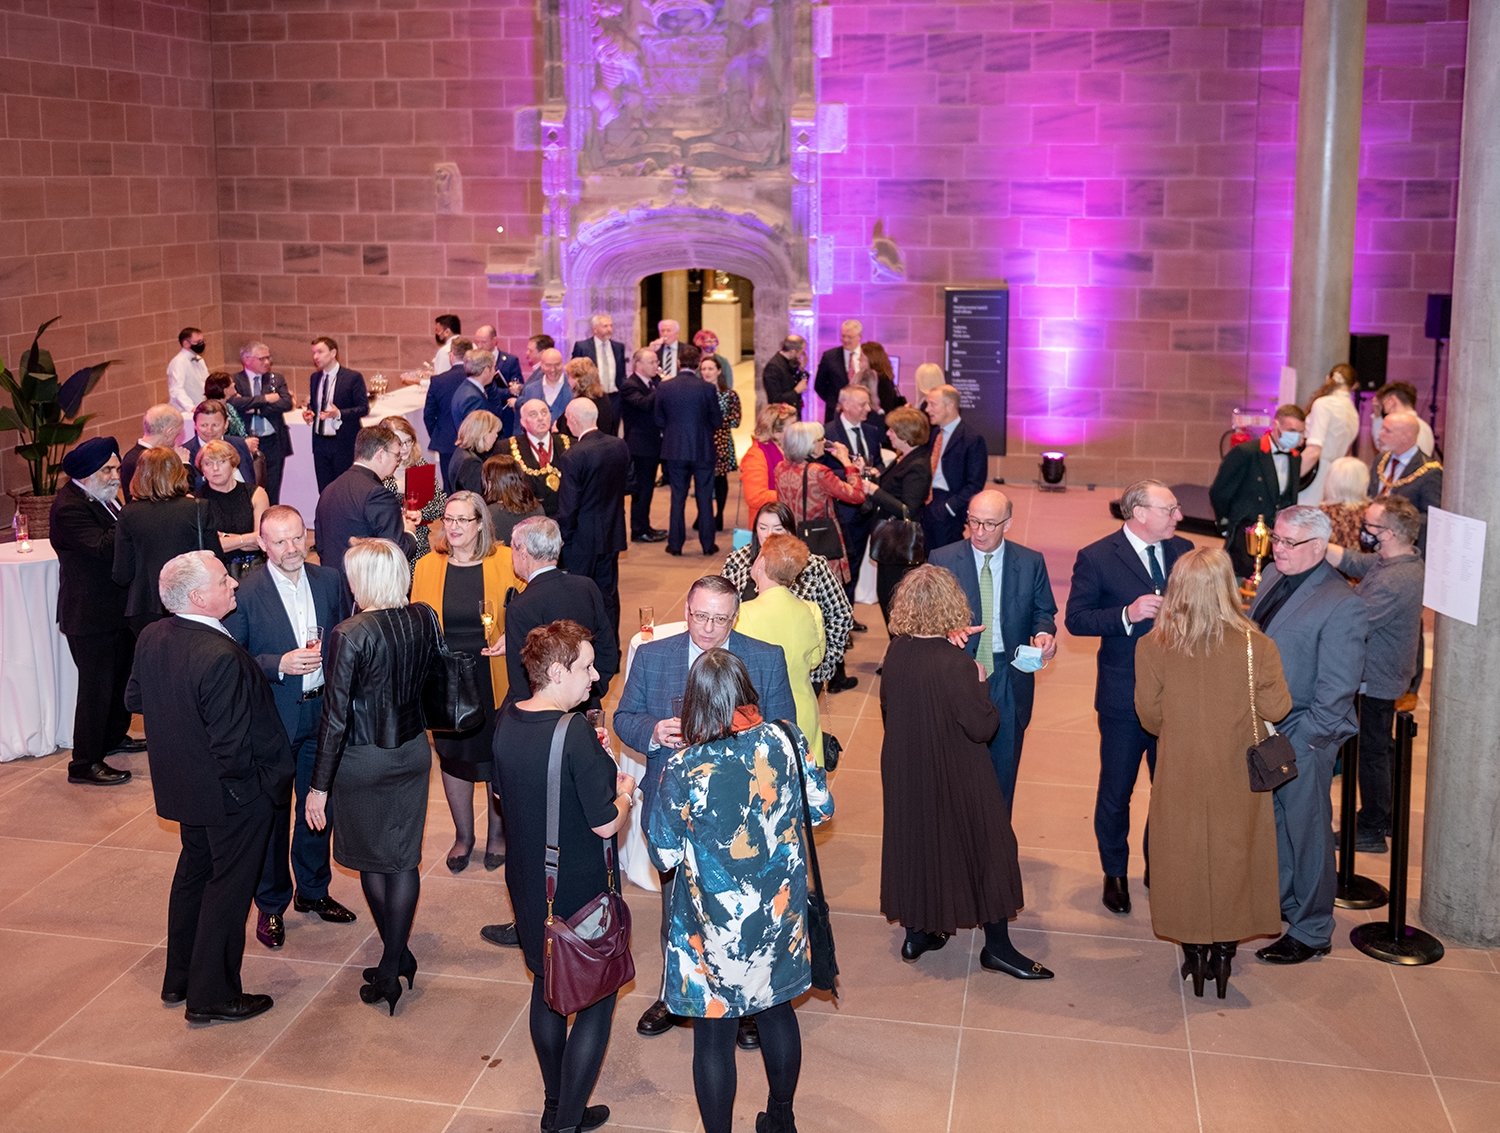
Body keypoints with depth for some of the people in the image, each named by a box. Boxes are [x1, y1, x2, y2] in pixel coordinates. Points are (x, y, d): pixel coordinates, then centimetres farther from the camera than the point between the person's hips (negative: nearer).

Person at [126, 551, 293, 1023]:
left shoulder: (151, 638, -7)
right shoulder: (221, 658, -33)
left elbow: (134, 699, 9)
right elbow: (232, 750, -29)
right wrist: (258, 776, -11)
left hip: (182, 785, 8)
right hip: (231, 791, -8)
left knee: (194, 869, 26)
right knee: (229, 886, 9)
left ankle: (178, 979, 39)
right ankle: (212, 996, 21)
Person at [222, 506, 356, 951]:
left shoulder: (329, 580, 1)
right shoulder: (245, 593, -13)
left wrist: (327, 649, -7)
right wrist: (280, 665, -23)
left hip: (323, 713, 4)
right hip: (273, 718, -4)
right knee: (273, 811, 8)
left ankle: (312, 890, 37)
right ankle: (270, 905, 25)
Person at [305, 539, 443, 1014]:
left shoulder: (349, 635, -23)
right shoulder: (424, 620, -9)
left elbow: (336, 716, -20)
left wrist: (320, 785, -13)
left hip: (363, 760, -4)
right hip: (412, 751, 4)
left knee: (372, 861, 16)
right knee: (404, 859, 12)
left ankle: (395, 956, 30)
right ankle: (394, 964, 18)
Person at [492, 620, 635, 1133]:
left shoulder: (507, 720, -4)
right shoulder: (576, 732, -27)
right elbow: (606, 824, -23)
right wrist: (625, 792, -2)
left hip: (528, 885, 8)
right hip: (581, 893, -7)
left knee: (547, 989, 23)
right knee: (596, 1002, 9)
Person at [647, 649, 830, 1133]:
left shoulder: (683, 769, -24)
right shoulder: (787, 742, -13)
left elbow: (664, 856, -12)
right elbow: (821, 809, 1)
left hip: (716, 931, -4)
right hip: (779, 914, 5)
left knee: (714, 1036, 13)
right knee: (777, 1011, 25)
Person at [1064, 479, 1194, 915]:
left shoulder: (1183, 551, 3)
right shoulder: (1096, 558, -10)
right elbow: (1075, 619, -13)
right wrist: (1128, 615, -25)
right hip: (1124, 696, -3)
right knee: (1116, 791, 11)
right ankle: (1115, 874, 30)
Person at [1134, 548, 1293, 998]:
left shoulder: (1153, 646, -14)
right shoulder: (1254, 645, -17)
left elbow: (1149, 714, -5)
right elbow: (1277, 707, -9)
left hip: (1180, 773, 0)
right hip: (1237, 775, 0)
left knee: (1185, 858, 15)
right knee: (1232, 857, 16)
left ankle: (1194, 953, 24)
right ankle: (1224, 950, 24)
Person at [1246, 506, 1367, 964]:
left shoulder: (1341, 604, -20)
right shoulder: (1272, 577, 4)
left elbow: (1337, 688, -19)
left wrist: (1303, 739, -18)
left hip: (1303, 739, -7)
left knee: (1307, 832, 6)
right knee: (1271, 819, 21)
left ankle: (1311, 932, 21)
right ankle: (1282, 899, 41)